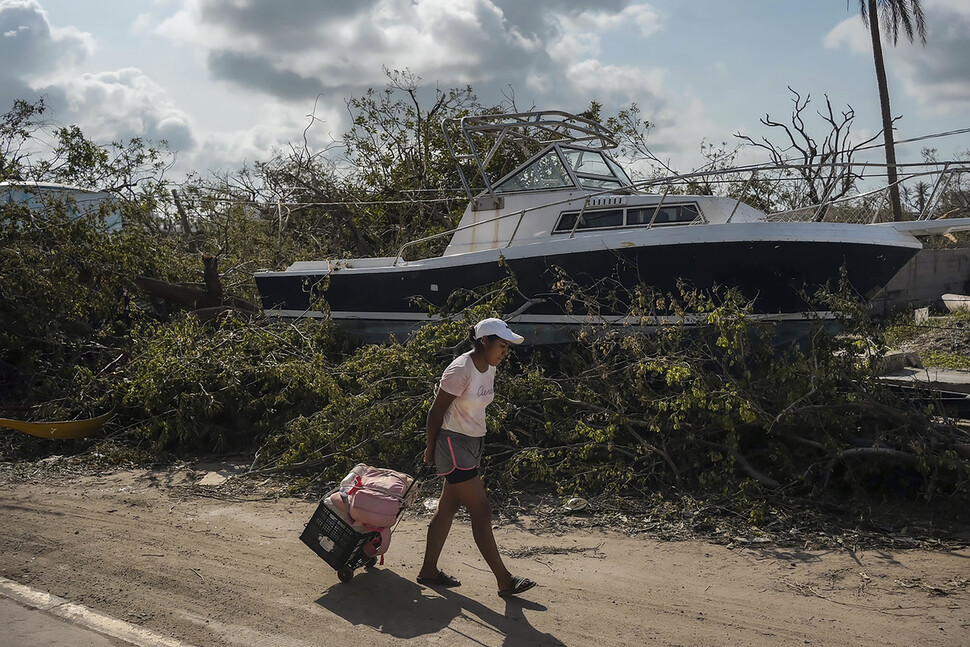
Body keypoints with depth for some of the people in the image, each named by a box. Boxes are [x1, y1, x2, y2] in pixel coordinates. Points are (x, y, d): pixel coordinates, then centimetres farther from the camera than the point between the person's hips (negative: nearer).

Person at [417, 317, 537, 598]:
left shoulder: (489, 369, 6)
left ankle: (429, 570, 25)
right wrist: (430, 449, -7)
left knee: (447, 509, 15)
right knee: (481, 512, -4)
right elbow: (436, 411, -14)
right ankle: (504, 580, 4)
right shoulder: (461, 370, -21)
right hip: (454, 444, -9)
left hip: (473, 443, 9)